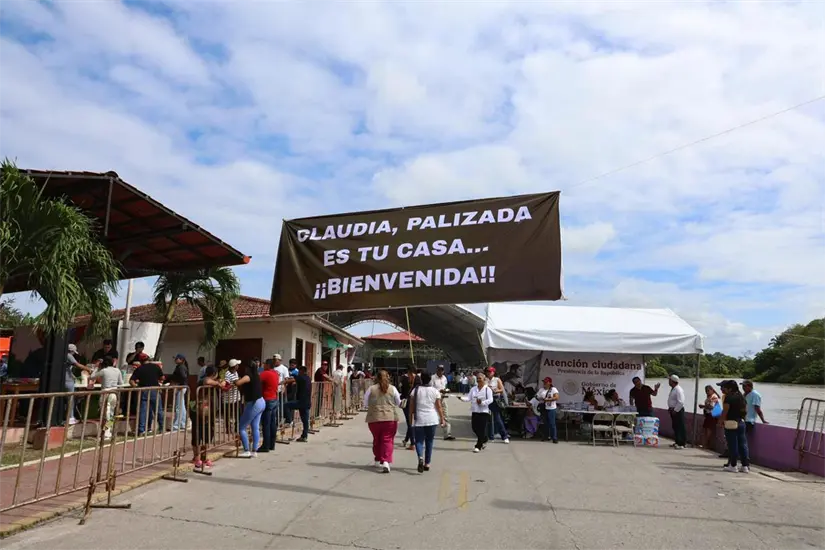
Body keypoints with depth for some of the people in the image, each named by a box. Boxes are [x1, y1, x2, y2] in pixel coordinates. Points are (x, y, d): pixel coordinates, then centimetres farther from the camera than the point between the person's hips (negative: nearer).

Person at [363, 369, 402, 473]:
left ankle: (378, 460, 31)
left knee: (377, 439, 18)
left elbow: (365, 404, 7)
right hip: (390, 418, -1)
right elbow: (399, 403, 10)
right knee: (387, 440, 1)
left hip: (374, 418, 1)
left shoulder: (371, 389, 0)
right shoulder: (392, 389, 0)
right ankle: (386, 461, -15)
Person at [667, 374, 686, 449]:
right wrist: (670, 408, 14)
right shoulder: (673, 389, 13)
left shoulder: (678, 390, -19)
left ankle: (682, 444, 0)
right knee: (675, 427, 15)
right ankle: (677, 442, 24)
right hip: (673, 410, 10)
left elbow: (681, 402, -25)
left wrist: (675, 410, -21)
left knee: (681, 428, -4)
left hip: (678, 411, -10)